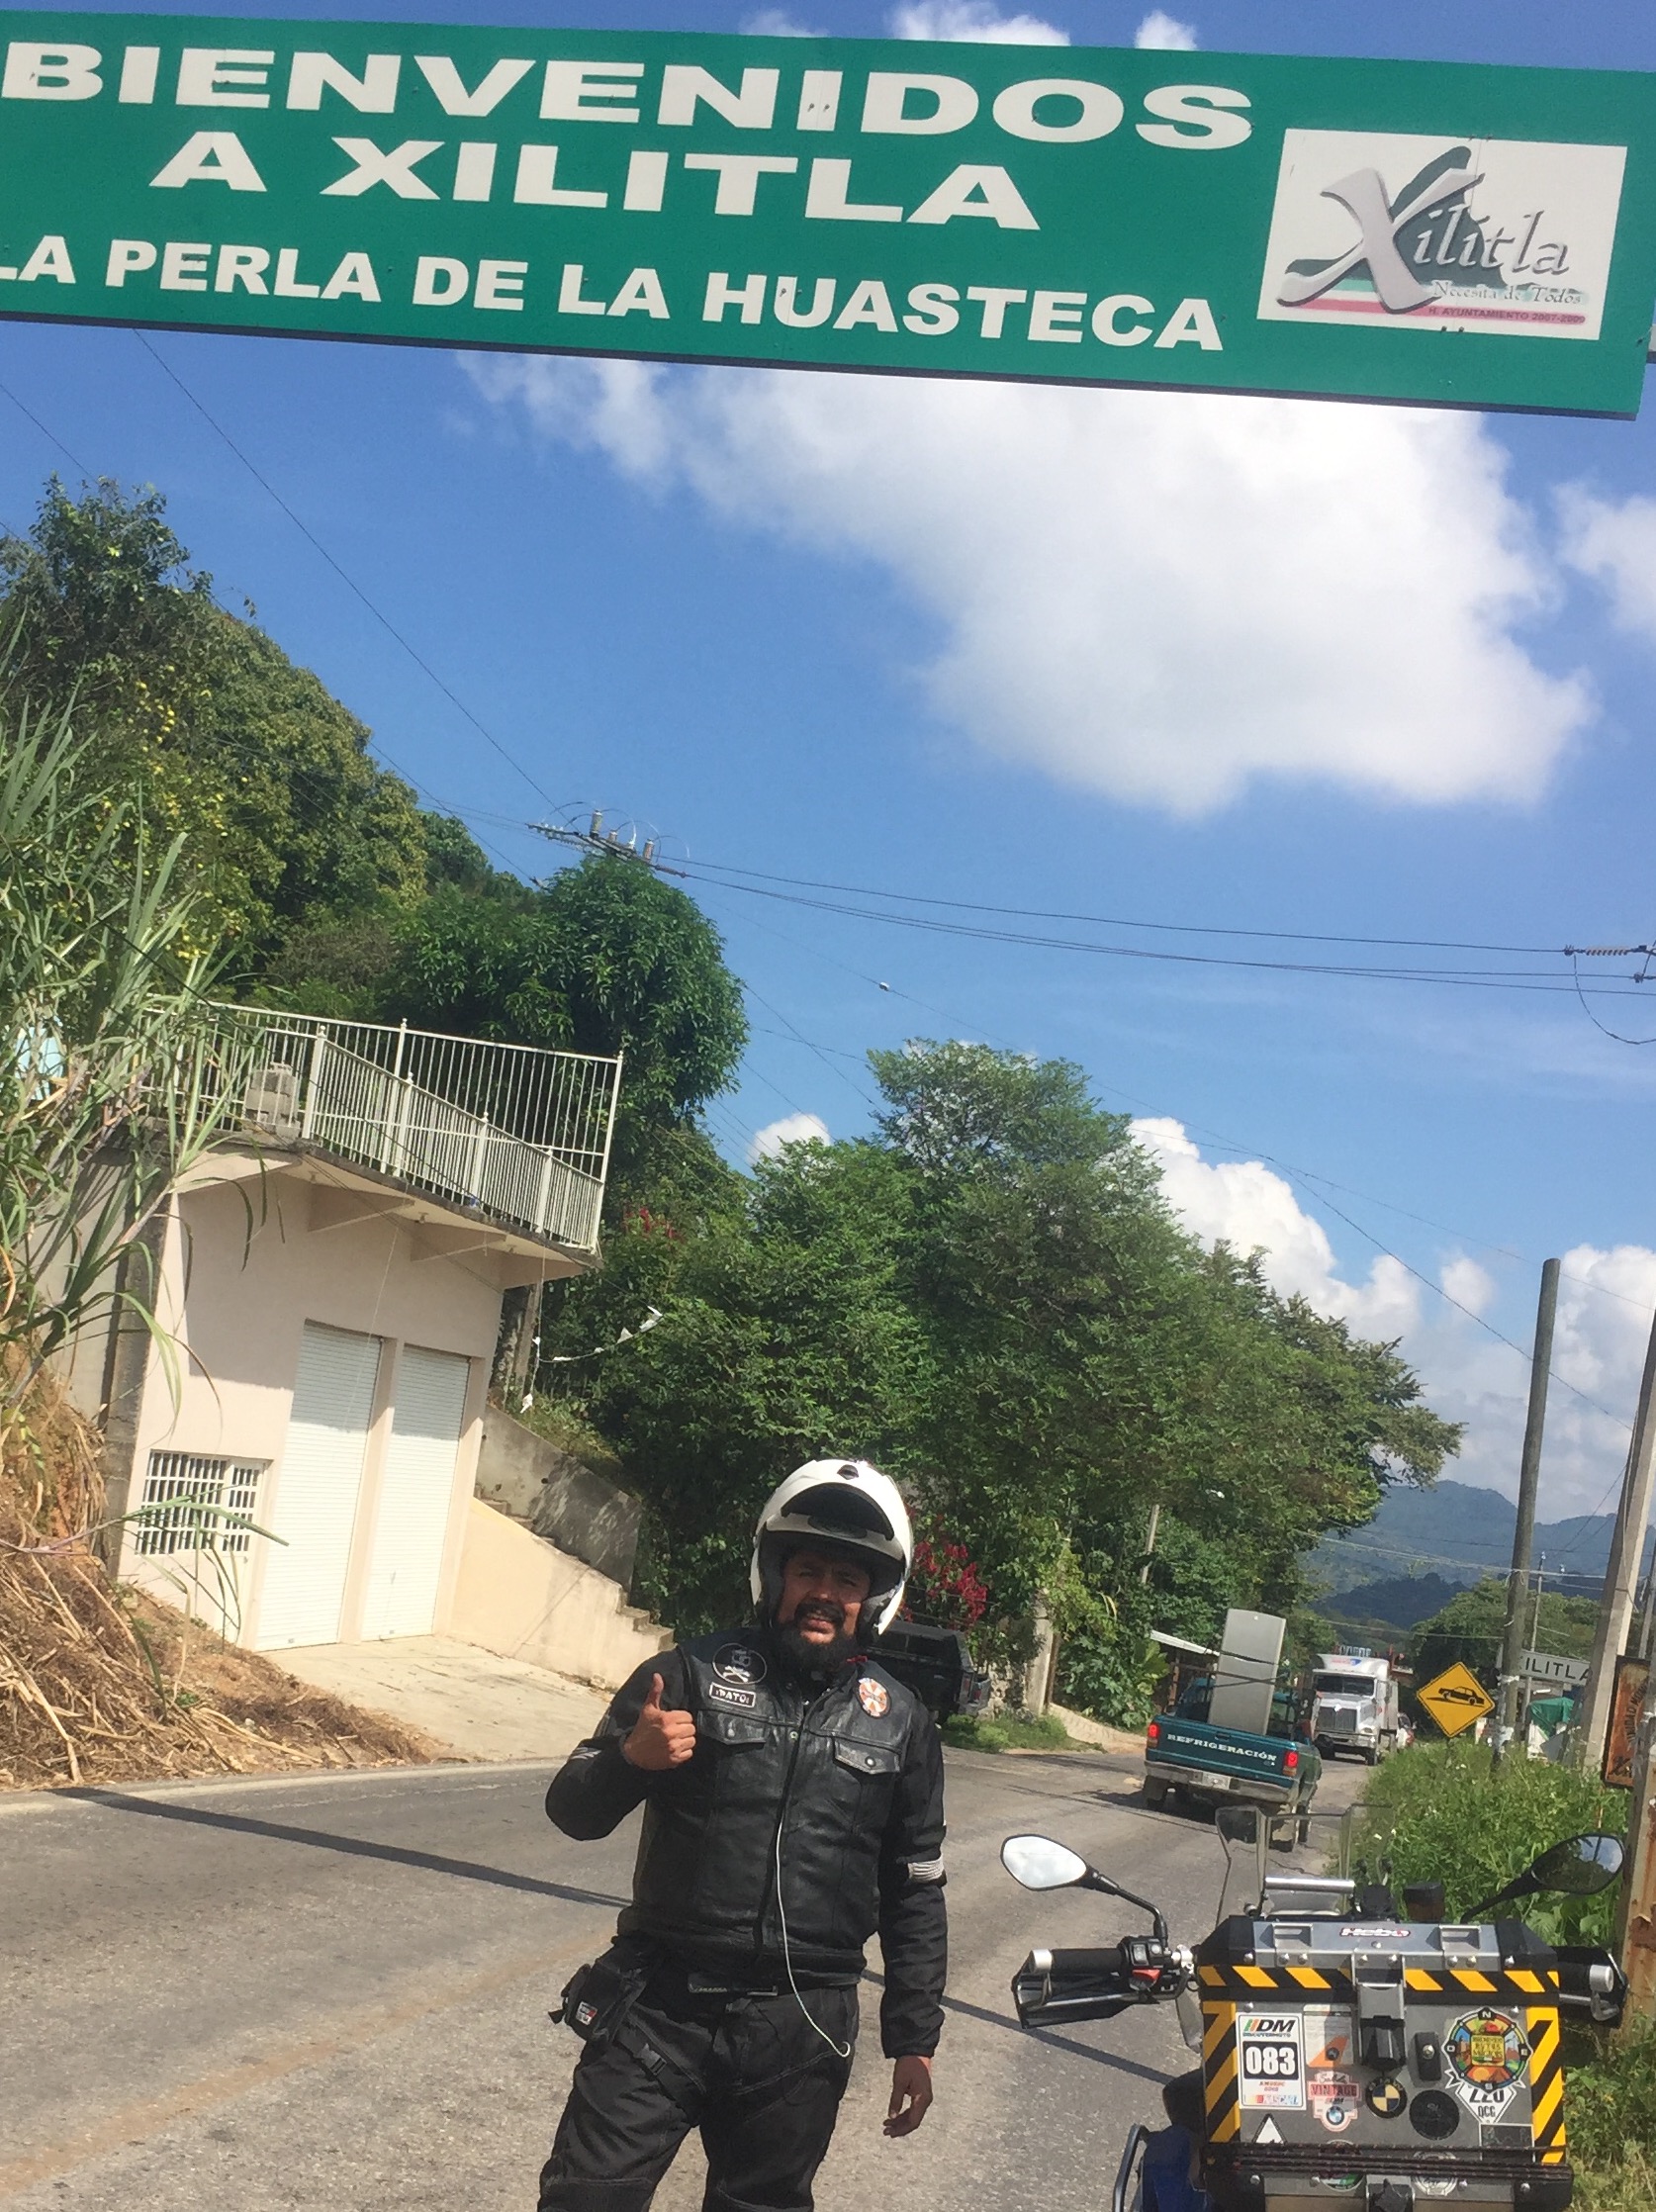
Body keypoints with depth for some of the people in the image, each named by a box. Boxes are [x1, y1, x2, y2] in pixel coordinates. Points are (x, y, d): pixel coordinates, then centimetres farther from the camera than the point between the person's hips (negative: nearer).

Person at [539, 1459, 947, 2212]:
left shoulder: (901, 1723, 7)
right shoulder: (693, 1673, 1)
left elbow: (915, 1893, 12)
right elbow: (573, 1809, 1)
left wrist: (914, 2040, 8)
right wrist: (630, 1757, -20)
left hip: (801, 2035, 2)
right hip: (661, 2007, -1)